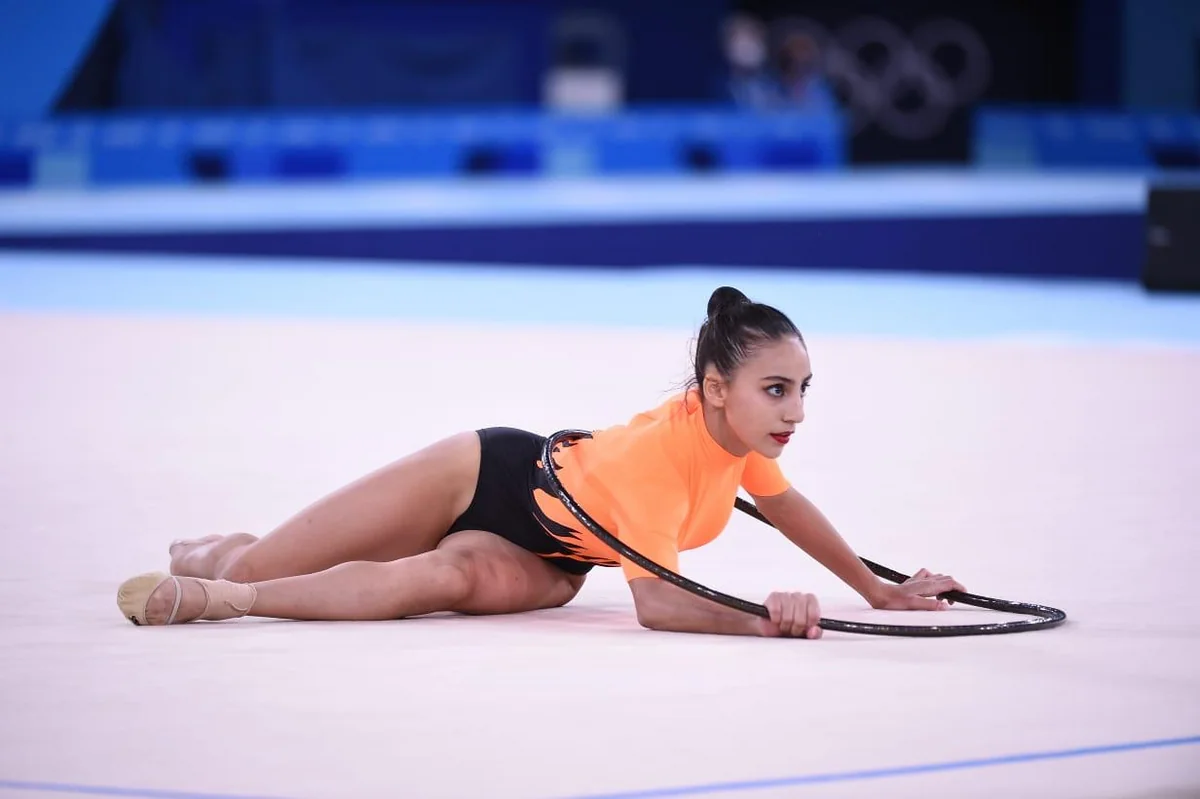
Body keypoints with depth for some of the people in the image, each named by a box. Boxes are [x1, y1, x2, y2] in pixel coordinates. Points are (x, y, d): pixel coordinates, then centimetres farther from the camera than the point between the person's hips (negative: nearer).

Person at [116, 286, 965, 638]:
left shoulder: (743, 430, -18)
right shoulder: (664, 448, -38)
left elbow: (786, 504, 5)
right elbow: (656, 600, -42)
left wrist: (878, 588, 7)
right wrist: (757, 619, -54)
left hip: (545, 559, 5)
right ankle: (211, 562, 38)